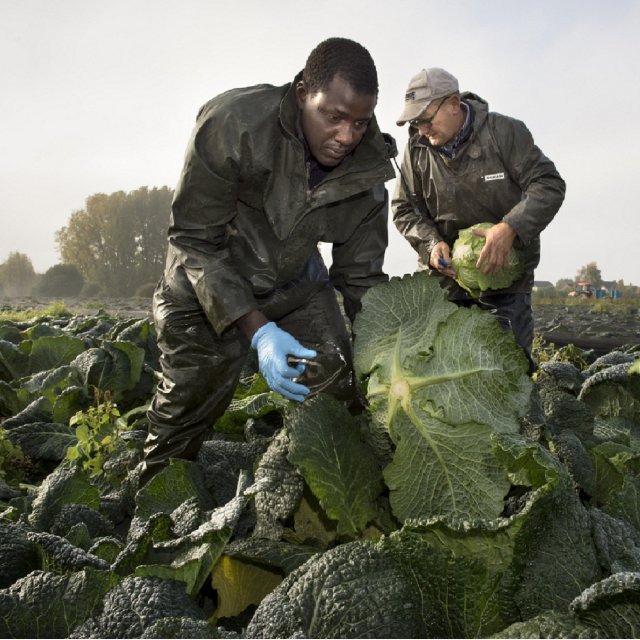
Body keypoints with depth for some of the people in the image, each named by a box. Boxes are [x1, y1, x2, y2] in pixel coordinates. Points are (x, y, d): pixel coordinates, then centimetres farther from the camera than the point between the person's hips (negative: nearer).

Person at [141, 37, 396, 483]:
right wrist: (257, 329, -33)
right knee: (187, 407, 2)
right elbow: (195, 239, -26)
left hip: (296, 284, 3)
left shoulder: (368, 173, -18)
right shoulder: (232, 123, -30)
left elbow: (361, 278, -8)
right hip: (208, 289, -3)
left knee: (342, 391, -5)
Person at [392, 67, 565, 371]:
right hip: (443, 268, 3)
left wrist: (510, 227, -27)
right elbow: (403, 208, 7)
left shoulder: (504, 131, -8)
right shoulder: (417, 148, 1)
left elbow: (549, 185, -10)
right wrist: (431, 244, -12)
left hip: (504, 267, -2)